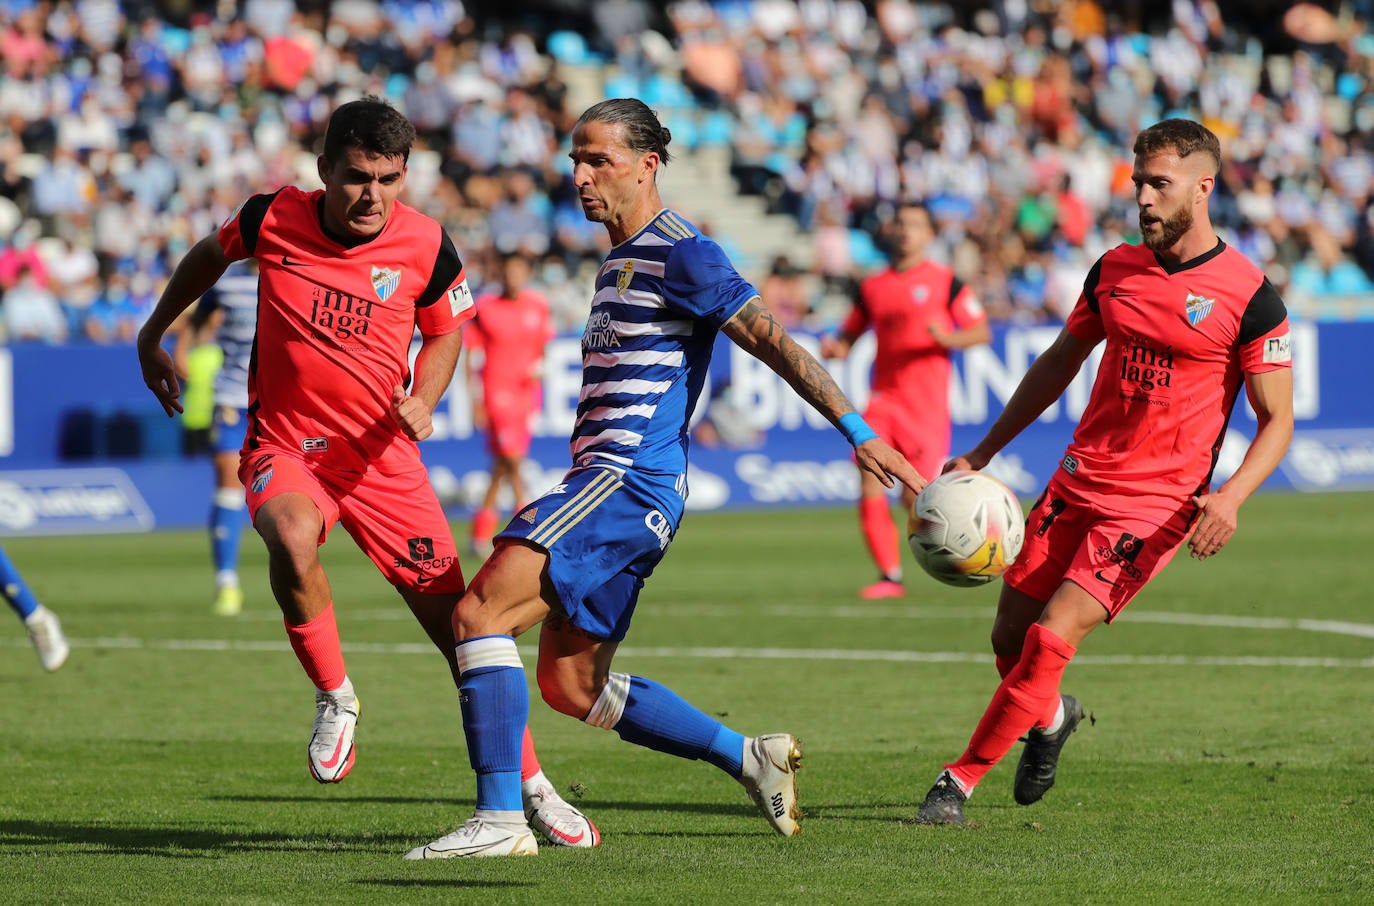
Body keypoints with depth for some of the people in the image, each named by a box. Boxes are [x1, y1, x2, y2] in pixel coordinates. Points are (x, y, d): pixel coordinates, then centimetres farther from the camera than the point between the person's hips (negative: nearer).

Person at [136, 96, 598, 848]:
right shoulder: (272, 220, -11)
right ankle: (335, 699, -11)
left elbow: (444, 331, 9)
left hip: (381, 454, 1)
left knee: (455, 622, -3)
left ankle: (530, 787, 11)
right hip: (284, 444, -1)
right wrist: (153, 334, 21)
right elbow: (210, 254, 12)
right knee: (292, 539, -36)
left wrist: (422, 401, -11)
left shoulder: (425, 246, -11)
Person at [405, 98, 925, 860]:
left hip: (628, 483, -10)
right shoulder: (620, 260, 20)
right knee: (570, 683, 11)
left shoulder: (680, 254, -9)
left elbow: (771, 341, -14)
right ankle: (750, 759, 19)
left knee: (480, 613, -19)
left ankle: (499, 818, -22)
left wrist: (859, 434, -20)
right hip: (604, 483, 10)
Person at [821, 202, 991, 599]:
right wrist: (834, 346, -3)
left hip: (926, 402, -4)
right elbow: (849, 335, 20)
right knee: (869, 482, -12)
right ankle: (890, 575, -5)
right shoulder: (872, 286, 12)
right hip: (884, 398, 4)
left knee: (917, 500, -9)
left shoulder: (945, 280, 1)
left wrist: (949, 339, -19)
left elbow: (982, 331, 1)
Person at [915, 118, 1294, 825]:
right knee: (1010, 638, 7)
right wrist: (983, 453, 18)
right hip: (1077, 482, 6)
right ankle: (1051, 716, 41)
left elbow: (1277, 419, -6)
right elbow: (1059, 363, 20)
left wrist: (1229, 496, -23)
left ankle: (961, 780, -5)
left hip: (1157, 503, -5)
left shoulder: (1249, 296, -10)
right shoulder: (1114, 269, 6)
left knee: (1050, 640, -16)